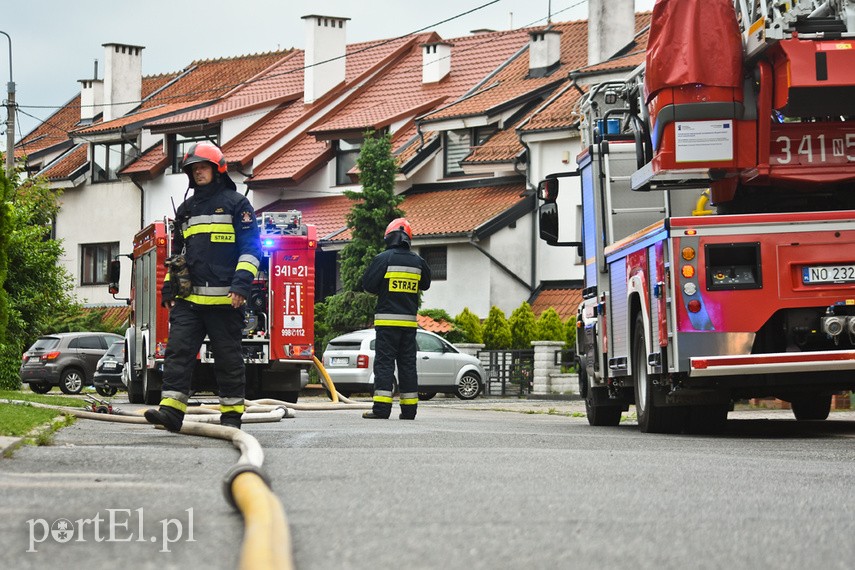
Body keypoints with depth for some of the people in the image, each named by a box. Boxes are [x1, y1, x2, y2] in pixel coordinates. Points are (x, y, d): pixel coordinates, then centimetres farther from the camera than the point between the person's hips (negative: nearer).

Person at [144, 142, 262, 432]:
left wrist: (242, 283, -15)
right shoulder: (186, 209, 20)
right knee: (178, 349, -8)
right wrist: (169, 287, 18)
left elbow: (250, 248, -3)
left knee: (228, 358, 1)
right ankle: (171, 409, -13)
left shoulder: (236, 203, 3)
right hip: (189, 298, 5)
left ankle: (232, 414, 8)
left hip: (224, 299, -5)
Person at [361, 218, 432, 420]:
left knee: (384, 363, -4)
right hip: (409, 320, 4)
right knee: (407, 364, 8)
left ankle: (382, 407, -10)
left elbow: (367, 284, -6)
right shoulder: (417, 261, 7)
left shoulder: (384, 259, -8)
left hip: (387, 320, -4)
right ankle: (409, 409, 8)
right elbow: (425, 284, 23)